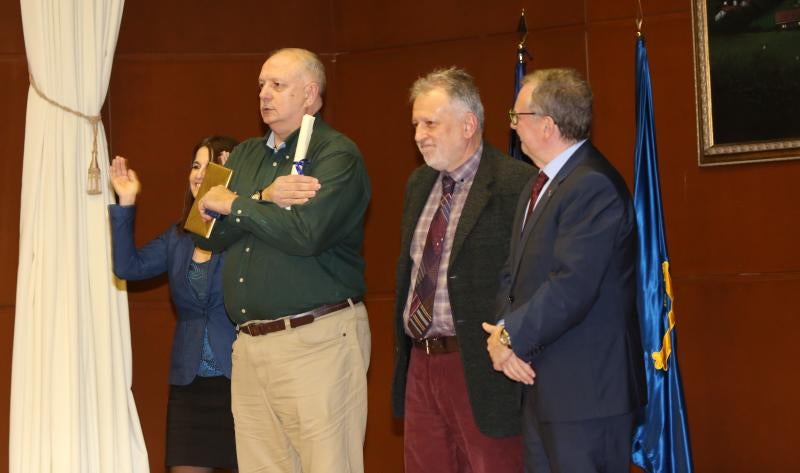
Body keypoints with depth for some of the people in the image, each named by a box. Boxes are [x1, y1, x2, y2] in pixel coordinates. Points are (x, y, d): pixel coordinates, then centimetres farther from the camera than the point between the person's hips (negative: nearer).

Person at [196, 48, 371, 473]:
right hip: (250, 343, 7)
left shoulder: (337, 155, -5)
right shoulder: (245, 155, 18)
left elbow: (306, 232, -21)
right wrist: (264, 198, -12)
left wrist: (235, 205, -7)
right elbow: (213, 234, 6)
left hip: (317, 340, -7)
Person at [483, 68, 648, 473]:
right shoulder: (537, 186, 16)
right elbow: (513, 272, 15)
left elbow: (571, 288, -25)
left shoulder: (594, 186, -18)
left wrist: (511, 336, -13)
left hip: (585, 388, -10)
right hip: (540, 381, 10)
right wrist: (504, 331, -4)